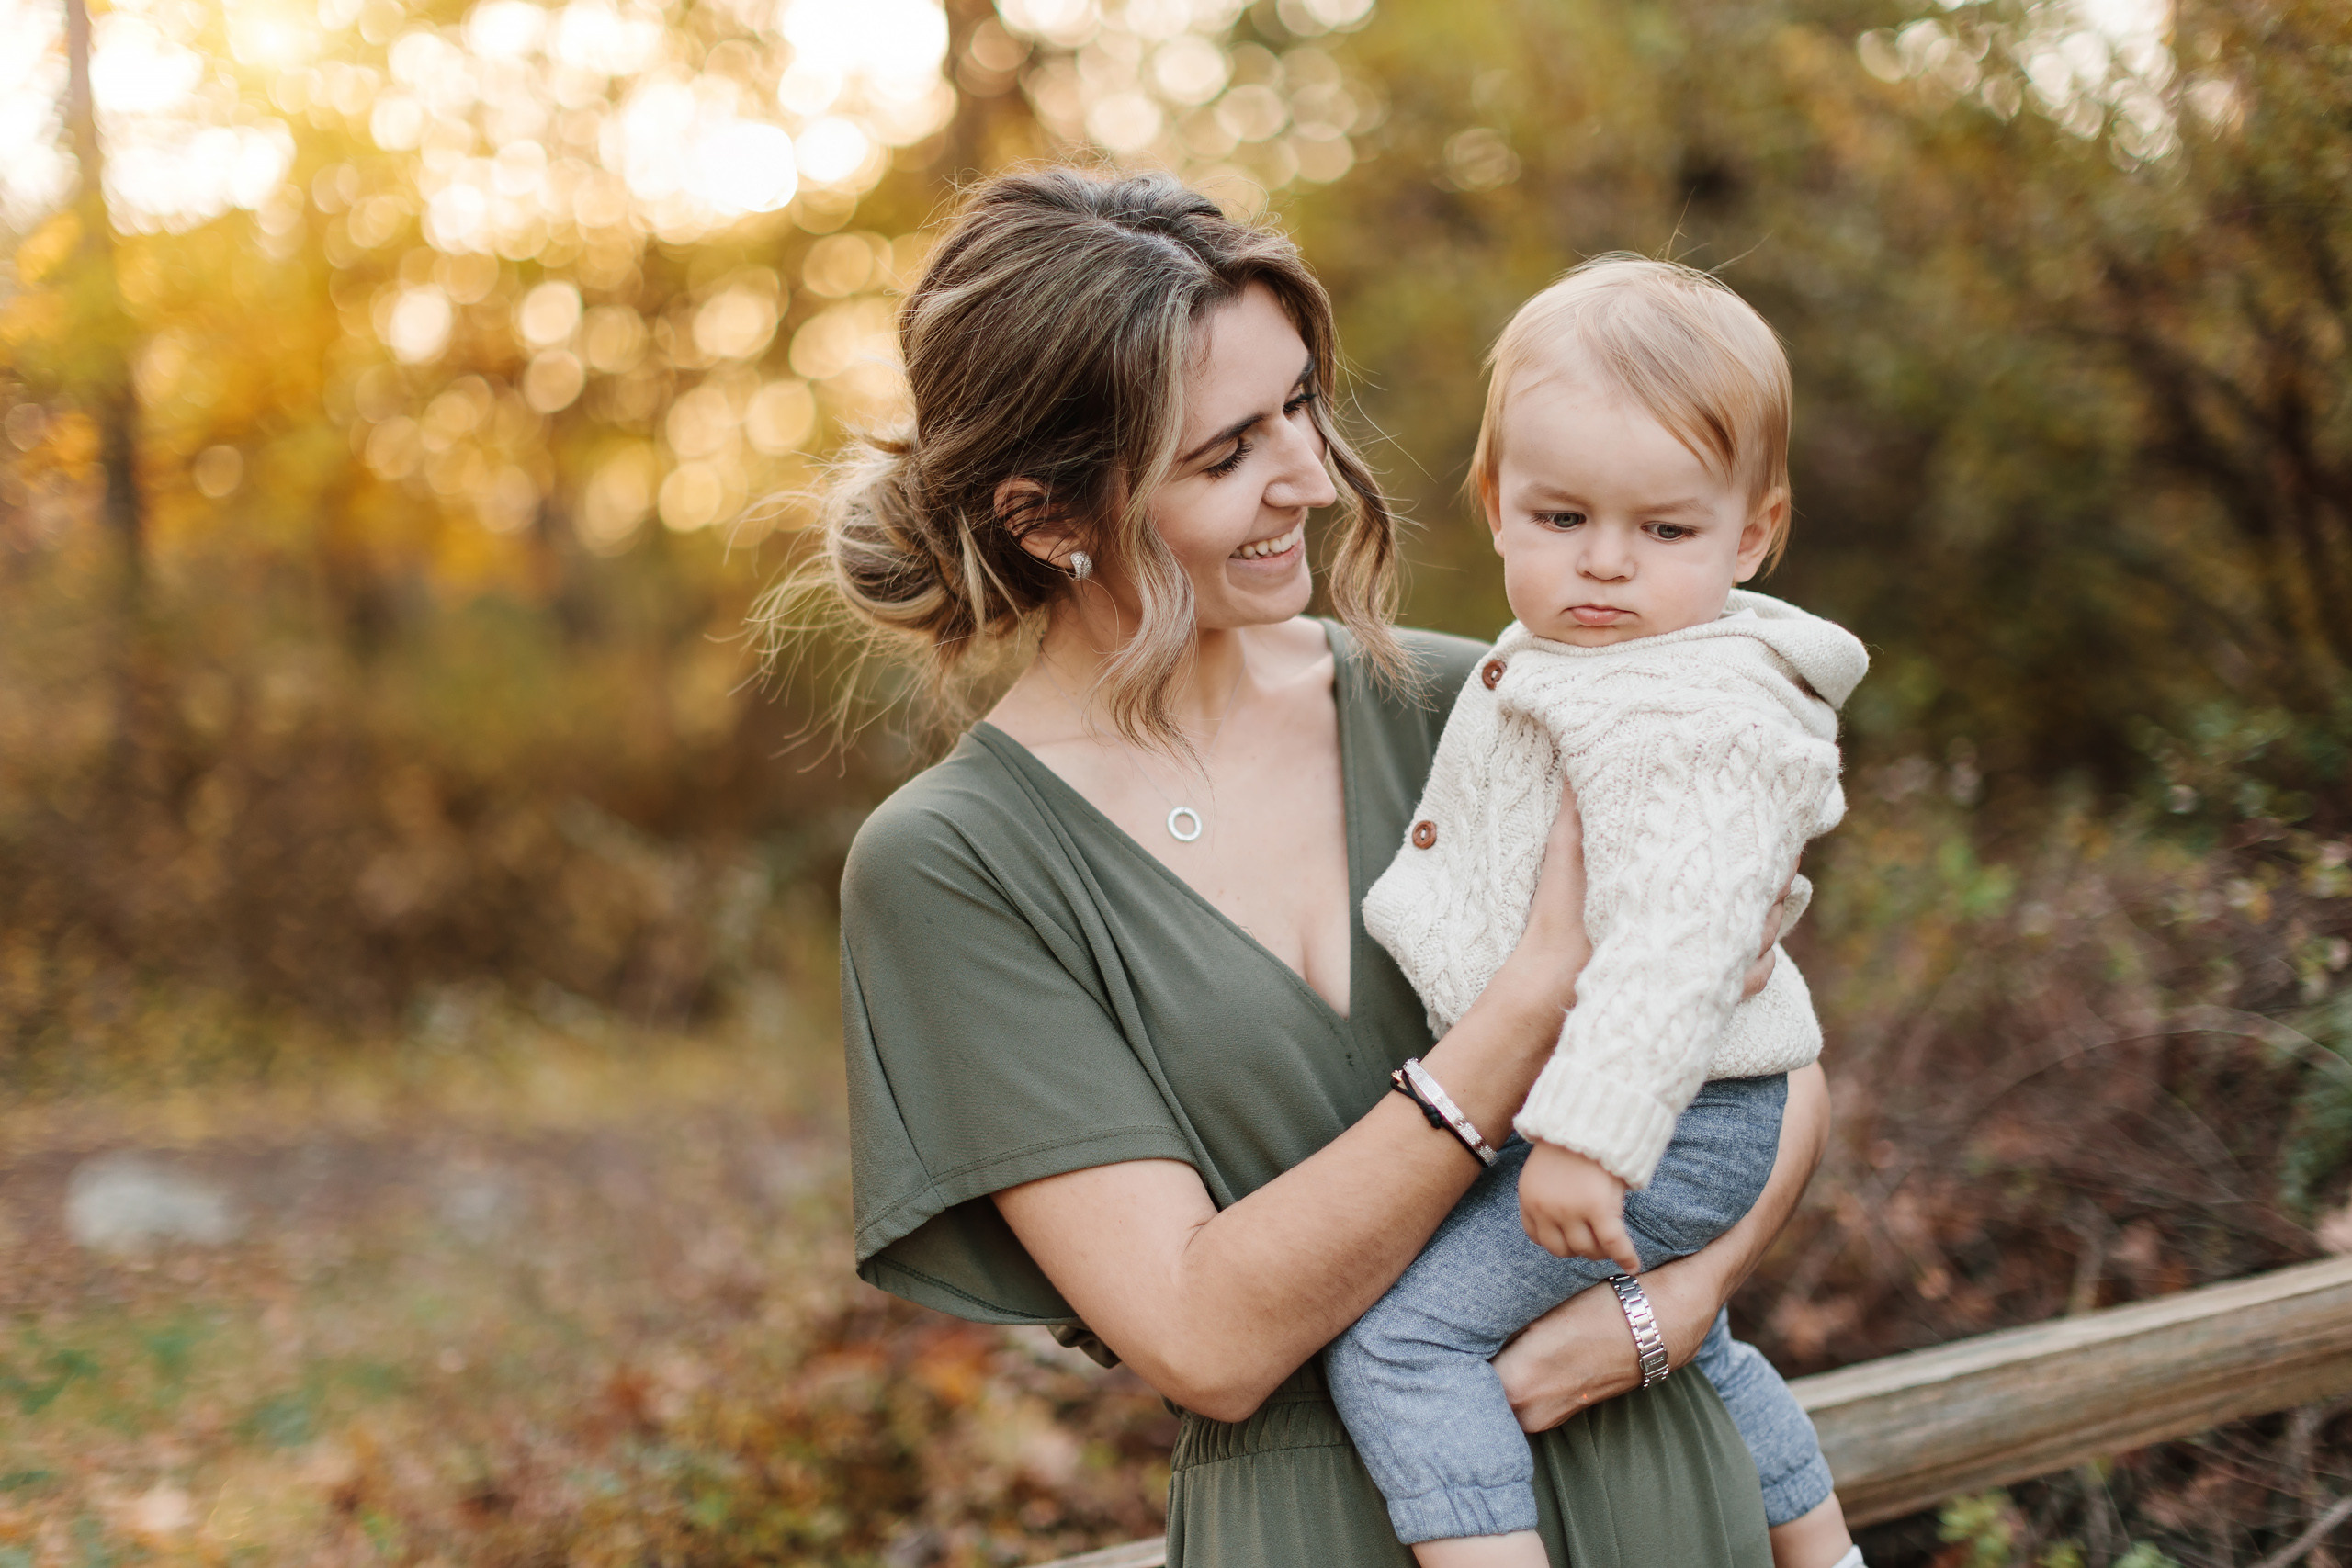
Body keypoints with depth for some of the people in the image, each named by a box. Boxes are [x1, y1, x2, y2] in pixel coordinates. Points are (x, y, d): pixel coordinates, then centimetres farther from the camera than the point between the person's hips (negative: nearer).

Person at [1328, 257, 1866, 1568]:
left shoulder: (1696, 720, -24)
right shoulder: (1558, 667, 9)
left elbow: (1676, 946, -32)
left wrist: (1591, 1131, -35)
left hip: (1656, 1123, -11)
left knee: (1396, 1339, -16)